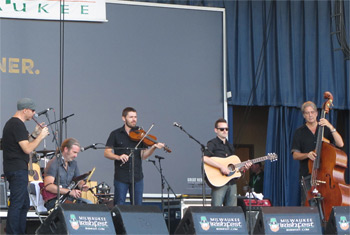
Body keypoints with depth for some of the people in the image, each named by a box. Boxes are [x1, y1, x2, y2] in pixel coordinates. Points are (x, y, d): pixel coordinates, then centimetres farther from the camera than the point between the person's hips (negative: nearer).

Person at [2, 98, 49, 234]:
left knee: (24, 204, 15)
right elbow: (27, 149, -20)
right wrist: (41, 136, -11)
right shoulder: (18, 125, -15)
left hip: (13, 169, 11)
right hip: (18, 170, -11)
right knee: (17, 204, -10)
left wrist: (34, 134, 14)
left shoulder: (11, 123, 18)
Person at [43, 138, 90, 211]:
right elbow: (48, 186, -22)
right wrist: (69, 192, -26)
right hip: (54, 201, -7)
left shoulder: (73, 163, 13)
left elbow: (79, 180, 24)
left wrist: (82, 185, -2)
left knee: (88, 203, -18)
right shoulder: (53, 163, -11)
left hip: (69, 198, 7)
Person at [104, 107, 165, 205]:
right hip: (121, 178, -2)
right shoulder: (116, 134, 3)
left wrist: (153, 147, -18)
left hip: (137, 177, 2)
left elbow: (143, 156, -1)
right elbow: (107, 153, -2)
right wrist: (118, 157, -20)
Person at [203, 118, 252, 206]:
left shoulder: (230, 146, 21)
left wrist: (244, 167, 6)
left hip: (232, 183, 7)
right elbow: (204, 158, -21)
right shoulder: (212, 144, -2)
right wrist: (221, 166, -22)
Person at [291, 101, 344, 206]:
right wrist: (307, 155, -14)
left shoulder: (325, 129, 13)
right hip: (307, 175, 0)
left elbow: (340, 144, -1)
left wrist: (331, 127, -11)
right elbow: (295, 155, 6)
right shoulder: (299, 132, 11)